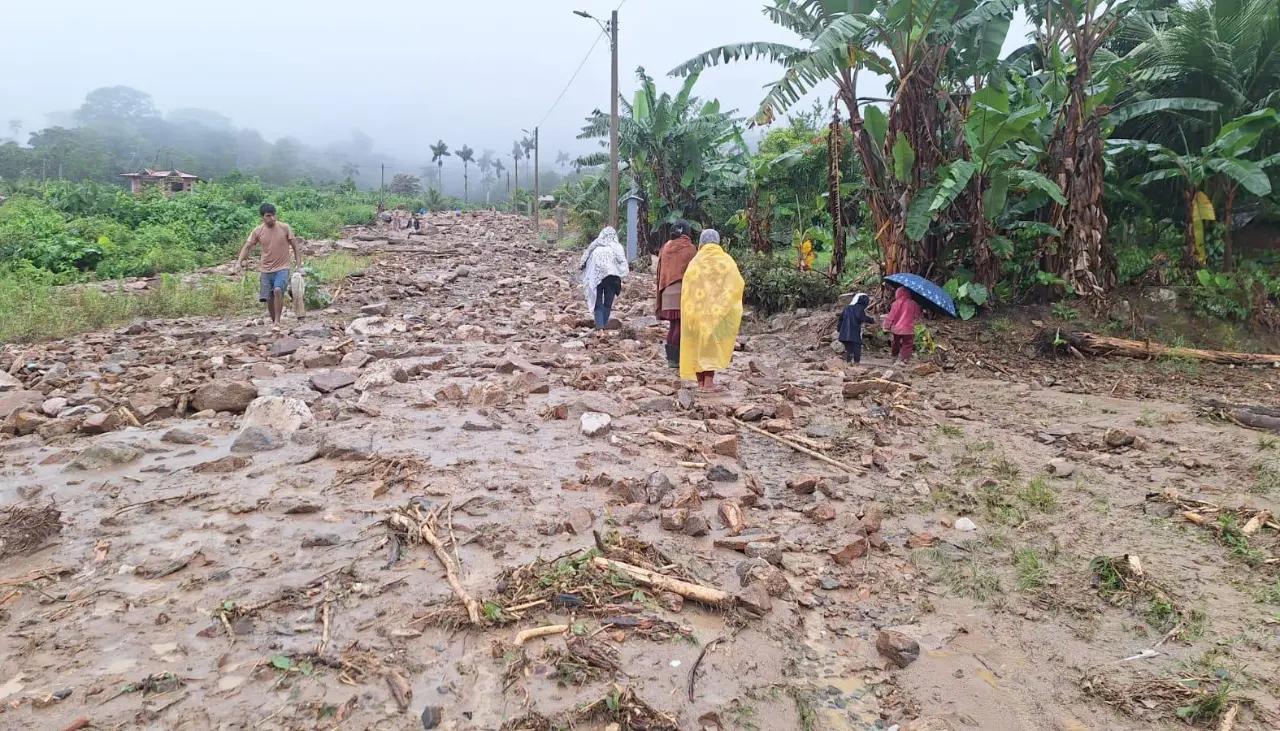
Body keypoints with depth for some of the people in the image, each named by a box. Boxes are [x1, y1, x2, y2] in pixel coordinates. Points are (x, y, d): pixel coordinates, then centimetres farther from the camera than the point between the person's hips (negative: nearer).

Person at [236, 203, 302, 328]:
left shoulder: (285, 228, -5)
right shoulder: (257, 231, -1)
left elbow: (295, 246, 0)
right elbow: (247, 247, 2)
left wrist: (299, 266, -4)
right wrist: (239, 262, -13)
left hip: (282, 268, -3)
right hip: (265, 269, 3)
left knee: (278, 290, -27)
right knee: (269, 299, 5)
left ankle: (277, 321, -16)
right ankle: (274, 322, 26)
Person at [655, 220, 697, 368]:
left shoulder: (665, 248, 11)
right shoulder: (689, 248, -4)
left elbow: (660, 272, 14)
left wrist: (661, 296, 20)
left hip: (667, 292, 6)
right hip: (683, 291, -5)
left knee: (674, 325, 12)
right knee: (681, 325, -2)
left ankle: (671, 357, 14)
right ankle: (676, 358, -3)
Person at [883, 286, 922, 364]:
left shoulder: (896, 303, -7)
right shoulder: (913, 304, -5)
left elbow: (891, 316, -4)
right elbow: (917, 316, 5)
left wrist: (887, 326, 3)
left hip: (896, 328, 2)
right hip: (908, 329, -2)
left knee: (896, 343, 22)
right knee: (907, 345, 4)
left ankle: (893, 356, 38)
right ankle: (903, 360, -5)